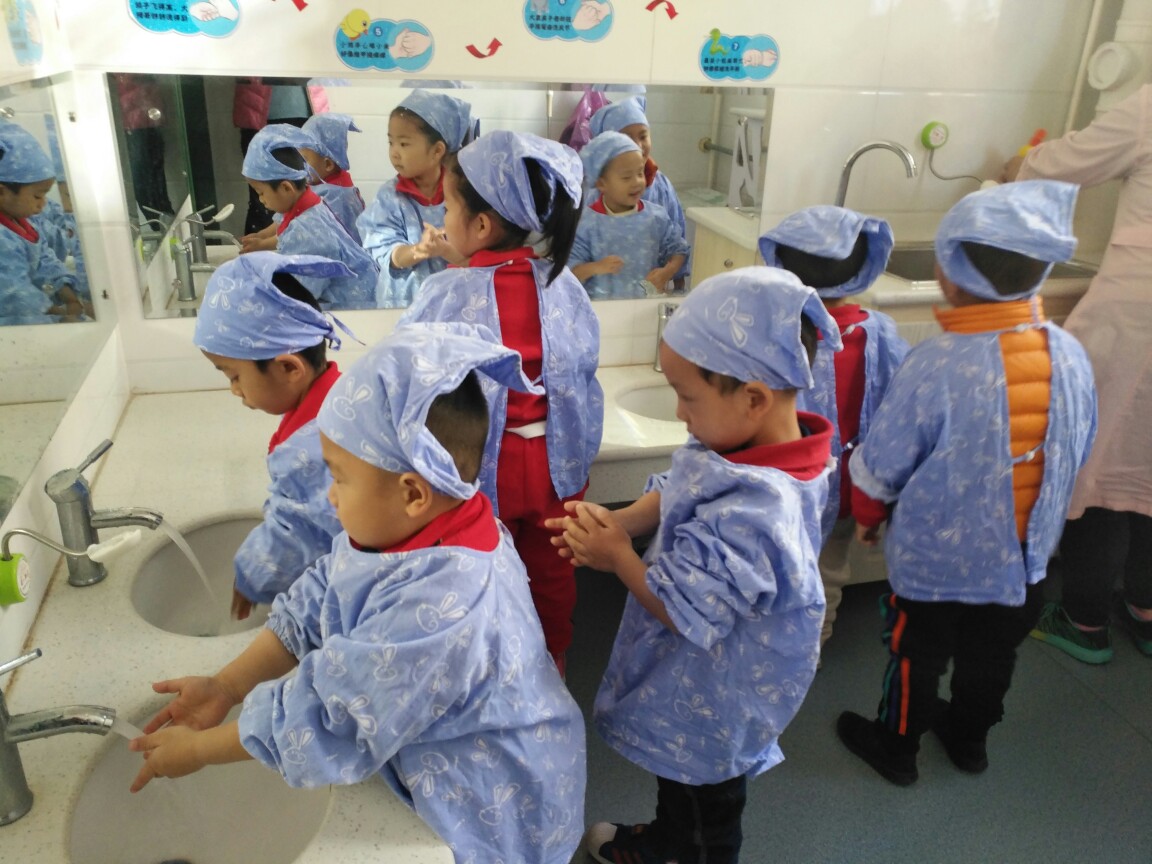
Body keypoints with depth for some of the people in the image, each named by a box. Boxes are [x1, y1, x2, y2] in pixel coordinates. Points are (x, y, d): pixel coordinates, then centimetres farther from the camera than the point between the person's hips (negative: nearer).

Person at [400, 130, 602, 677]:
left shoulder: (448, 294, -20)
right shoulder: (561, 282, -9)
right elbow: (586, 356, 3)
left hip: (482, 463, -3)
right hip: (557, 460, 4)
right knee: (550, 569, 22)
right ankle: (553, 663, 43)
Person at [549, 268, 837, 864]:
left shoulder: (747, 513, -42)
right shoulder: (752, 443, -14)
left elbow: (684, 610, -32)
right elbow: (674, 492, 0)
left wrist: (617, 557, -21)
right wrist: (621, 521, -16)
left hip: (712, 698, -9)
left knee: (705, 809, 24)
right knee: (676, 777, 36)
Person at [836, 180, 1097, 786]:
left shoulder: (936, 365, -28)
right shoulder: (1070, 355, -12)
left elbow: (881, 464, -18)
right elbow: (1076, 452, 3)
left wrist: (866, 515, 2)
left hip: (934, 558, -4)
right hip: (1025, 555, 5)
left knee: (916, 655, 17)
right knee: (991, 655, 25)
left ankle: (896, 747, 38)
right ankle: (970, 737, 49)